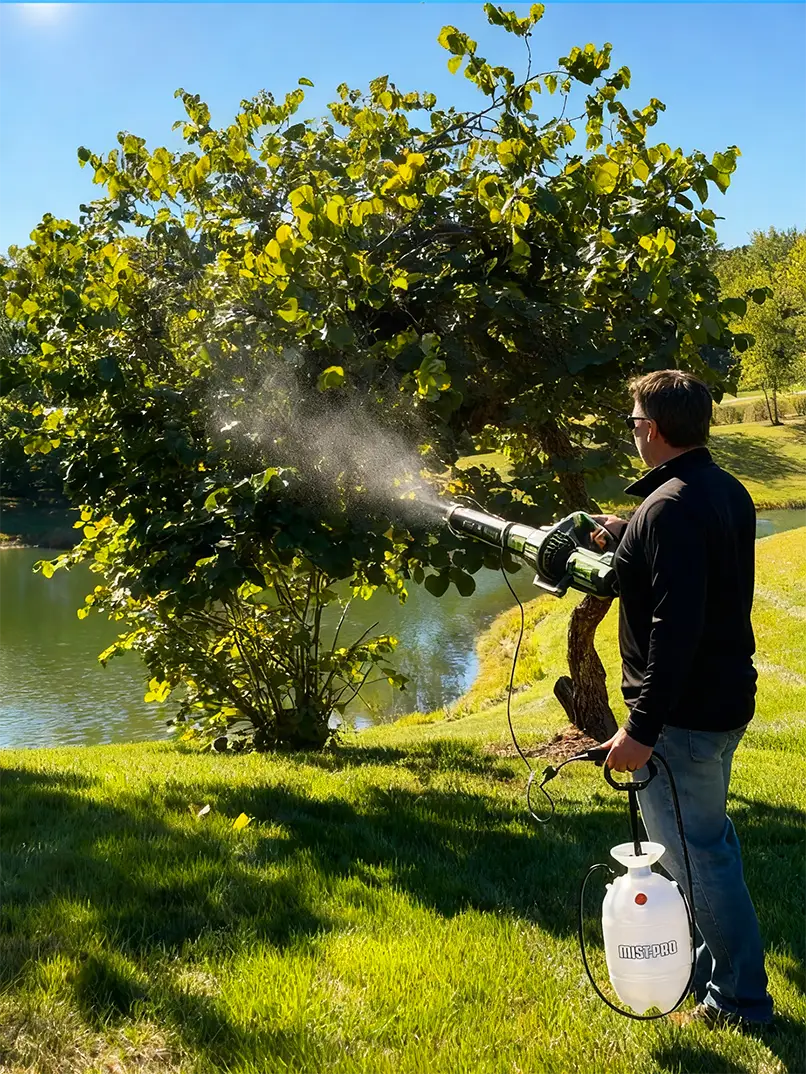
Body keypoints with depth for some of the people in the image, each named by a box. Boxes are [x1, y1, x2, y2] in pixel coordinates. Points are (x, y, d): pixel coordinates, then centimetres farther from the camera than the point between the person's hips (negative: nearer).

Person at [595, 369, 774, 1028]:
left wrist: (642, 728, -27)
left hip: (684, 711, -10)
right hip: (726, 697, 10)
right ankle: (716, 969, 38)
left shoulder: (671, 507, -23)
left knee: (696, 854, 3)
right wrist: (627, 536, 26)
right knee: (710, 839, 22)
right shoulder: (729, 492, 7)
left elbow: (675, 627, -29)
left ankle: (739, 1000, 17)